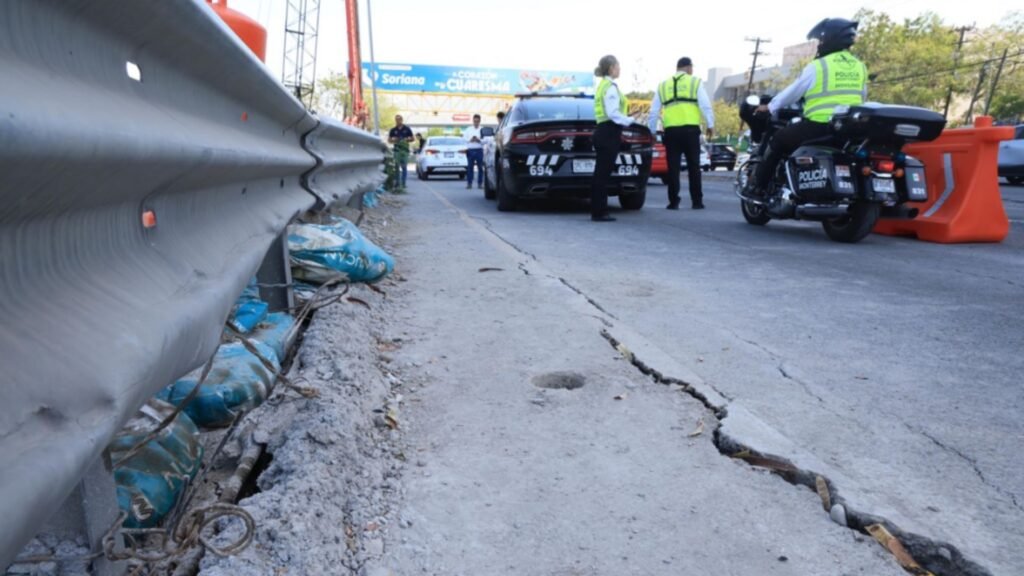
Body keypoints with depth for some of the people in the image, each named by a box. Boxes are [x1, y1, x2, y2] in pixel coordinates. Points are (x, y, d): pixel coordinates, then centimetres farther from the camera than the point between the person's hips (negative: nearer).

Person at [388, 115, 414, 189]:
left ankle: (403, 184, 3)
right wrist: (393, 140, -9)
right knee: (396, 167, 0)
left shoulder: (407, 129, 5)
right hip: (396, 150, 1)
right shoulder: (393, 130, 8)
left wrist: (407, 139, -11)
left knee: (404, 167, -1)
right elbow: (389, 139, 12)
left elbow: (412, 139, 8)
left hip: (405, 150, -1)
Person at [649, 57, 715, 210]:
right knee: (694, 166, 5)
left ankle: (673, 202, 2)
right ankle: (697, 201, 7)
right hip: (690, 129, -2)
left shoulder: (663, 86, 16)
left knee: (673, 167, 5)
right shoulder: (695, 82, 8)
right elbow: (705, 105, 0)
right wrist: (710, 125, 7)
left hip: (671, 130, 2)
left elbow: (654, 111, 15)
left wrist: (652, 131, 21)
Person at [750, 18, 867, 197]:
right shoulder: (860, 67, 14)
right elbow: (861, 98, 22)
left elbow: (792, 92, 3)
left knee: (778, 140, 11)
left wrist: (770, 107, 18)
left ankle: (759, 188, 9)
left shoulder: (817, 66, -5)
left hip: (819, 126, -6)